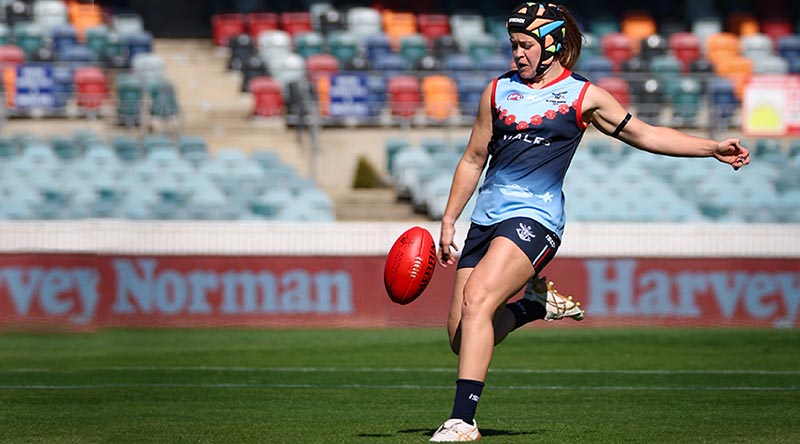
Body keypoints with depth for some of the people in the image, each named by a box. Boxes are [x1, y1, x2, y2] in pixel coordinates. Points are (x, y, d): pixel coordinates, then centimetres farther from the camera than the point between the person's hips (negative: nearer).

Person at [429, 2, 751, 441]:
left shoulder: (583, 96, 5)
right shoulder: (498, 90, 13)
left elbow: (643, 134, 11)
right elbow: (473, 160, 19)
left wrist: (713, 148, 5)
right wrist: (449, 221, 15)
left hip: (535, 217, -5)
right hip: (487, 218, 5)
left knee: (476, 297, -28)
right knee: (461, 337, -3)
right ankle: (537, 302, 25)